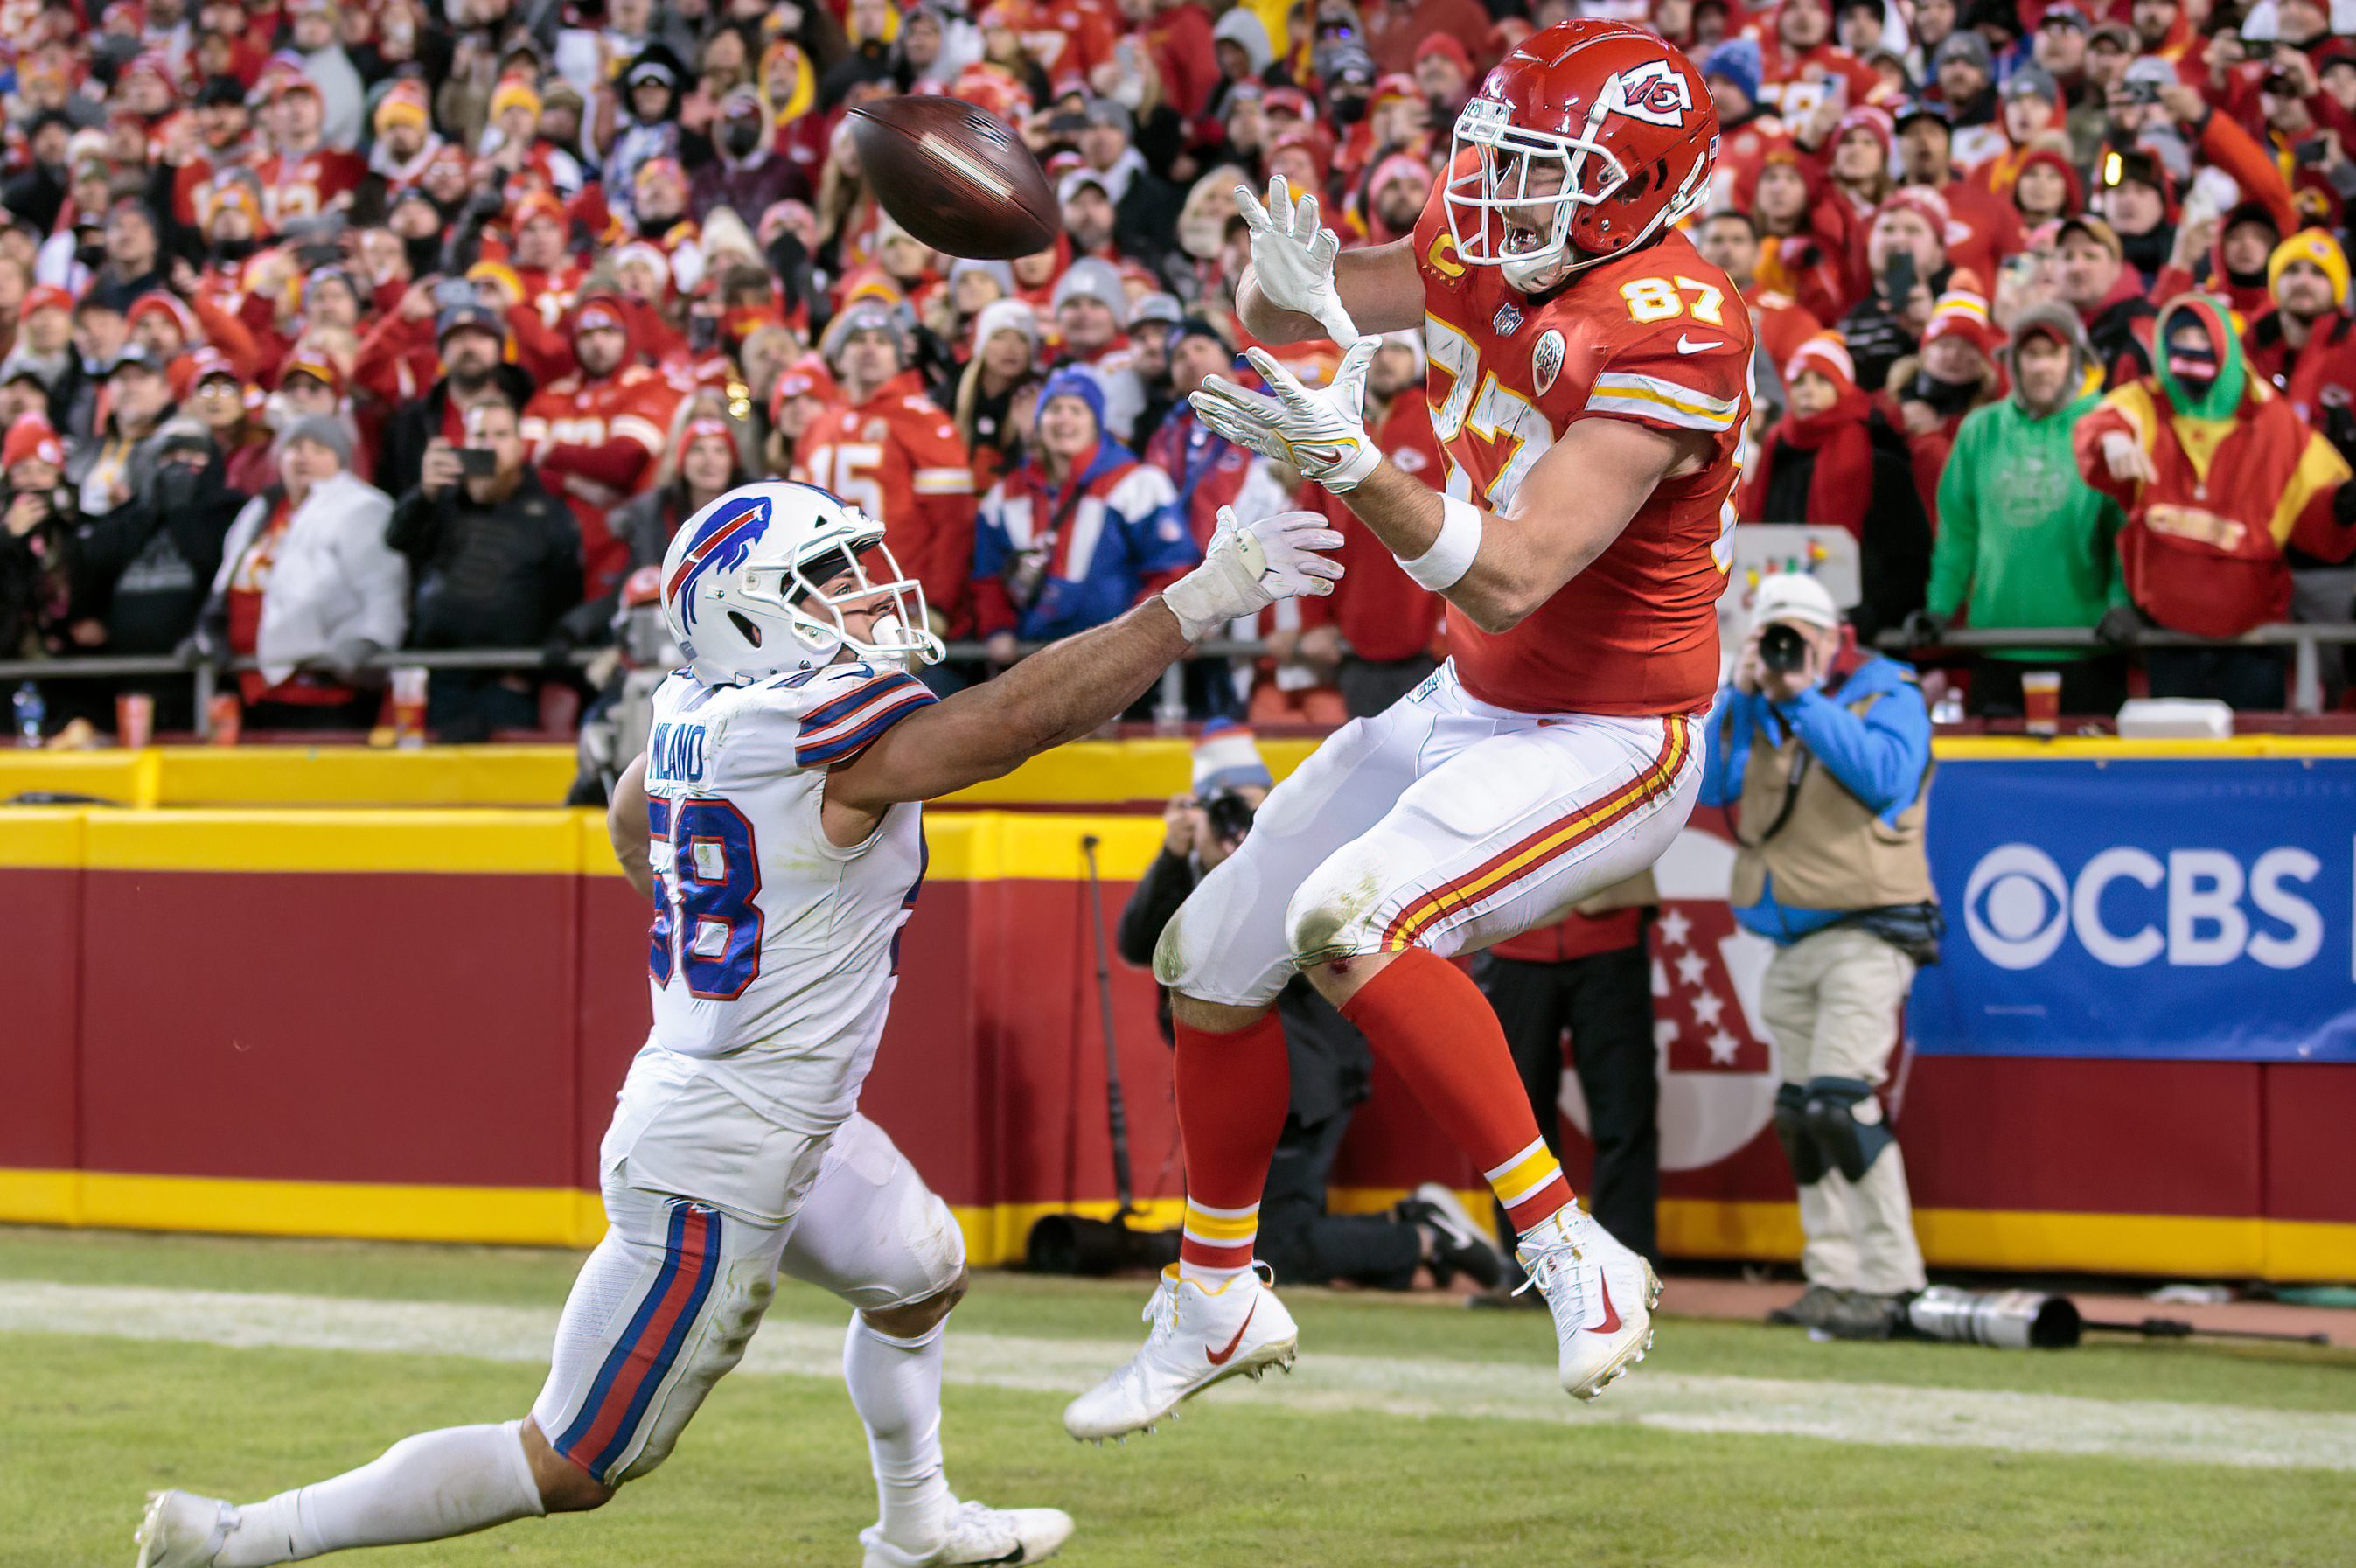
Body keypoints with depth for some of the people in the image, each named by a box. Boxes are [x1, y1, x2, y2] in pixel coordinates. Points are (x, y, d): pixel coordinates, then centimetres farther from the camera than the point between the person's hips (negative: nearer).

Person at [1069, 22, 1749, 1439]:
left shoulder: (1667, 334, -27)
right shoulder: (1483, 257, -3)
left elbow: (1511, 577, -33)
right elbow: (1278, 311, 10)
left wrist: (1350, 461, -43)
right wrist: (1290, 271, -14)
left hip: (1611, 739, -9)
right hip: (1473, 705, 9)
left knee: (1350, 919, -31)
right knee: (1212, 955, 12)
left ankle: (1573, 1254, -22)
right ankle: (1216, 1305, 32)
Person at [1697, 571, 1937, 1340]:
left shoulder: (1886, 694, -3)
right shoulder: (1756, 710, 14)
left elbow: (1883, 774, -21)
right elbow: (1710, 784, 2)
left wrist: (1806, 698, -19)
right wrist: (1740, 693, -6)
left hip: (1864, 935, -7)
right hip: (1791, 943, 7)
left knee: (1840, 1099, -19)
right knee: (1797, 1115, 8)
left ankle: (1889, 1284, -17)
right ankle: (1831, 1279, 15)